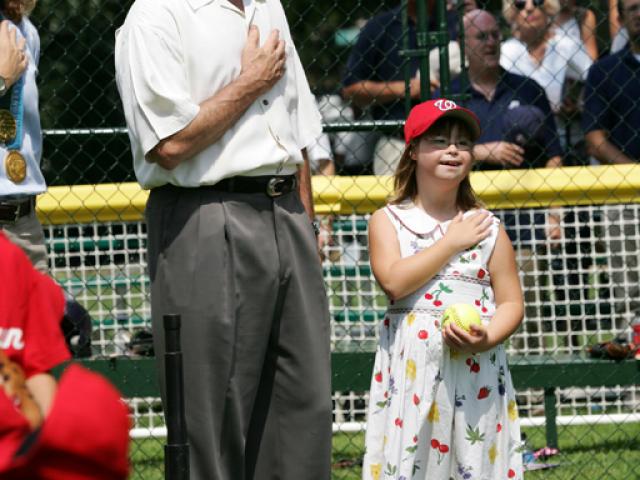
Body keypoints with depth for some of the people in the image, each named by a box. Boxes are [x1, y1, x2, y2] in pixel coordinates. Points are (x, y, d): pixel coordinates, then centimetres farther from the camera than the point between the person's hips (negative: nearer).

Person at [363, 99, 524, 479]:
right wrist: (453, 242, -4)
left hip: (475, 364, 1)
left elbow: (511, 303, 9)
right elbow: (394, 281, -11)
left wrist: (487, 338, -12)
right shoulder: (389, 221, 6)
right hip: (412, 365, -1)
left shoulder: (488, 228, 9)